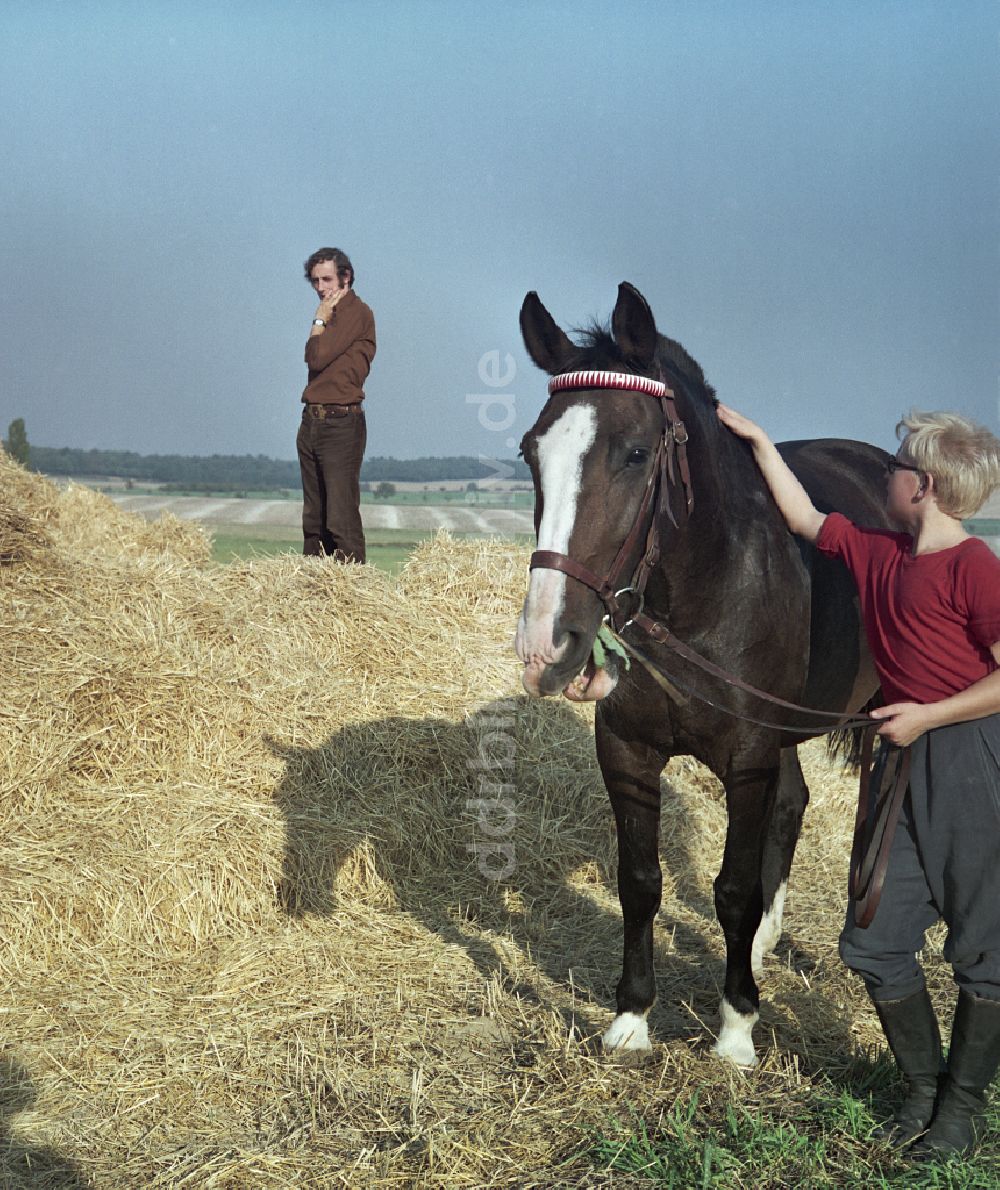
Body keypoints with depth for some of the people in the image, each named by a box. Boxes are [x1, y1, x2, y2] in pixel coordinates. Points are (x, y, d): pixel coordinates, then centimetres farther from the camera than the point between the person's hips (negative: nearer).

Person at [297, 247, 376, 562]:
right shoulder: (332, 314, 18)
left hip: (341, 424, -9)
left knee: (341, 518, -12)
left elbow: (317, 357, -14)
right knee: (313, 519, 11)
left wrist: (319, 320, -3)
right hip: (312, 423, 9)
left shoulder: (356, 312, -8)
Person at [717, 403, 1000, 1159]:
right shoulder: (875, 554, 9)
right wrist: (758, 441, 19)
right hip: (901, 763, 8)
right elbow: (805, 518, 21)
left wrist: (926, 715, -16)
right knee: (873, 942, 8)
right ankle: (922, 1084, 27)